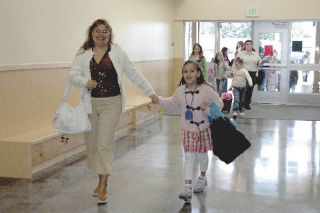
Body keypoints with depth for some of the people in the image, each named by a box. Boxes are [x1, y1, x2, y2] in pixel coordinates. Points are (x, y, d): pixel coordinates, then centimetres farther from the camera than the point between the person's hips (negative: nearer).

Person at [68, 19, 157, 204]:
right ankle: (102, 180, 27)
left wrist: (150, 91, 10)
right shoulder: (83, 54, 8)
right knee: (92, 142, 9)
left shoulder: (117, 52, 4)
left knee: (104, 143, -9)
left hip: (112, 103, -3)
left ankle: (104, 188, -2)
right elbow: (73, 74, 4)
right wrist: (85, 82, -18)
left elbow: (134, 73, 9)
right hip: (90, 103, 3)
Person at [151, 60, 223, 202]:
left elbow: (219, 104, -6)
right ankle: (187, 188, -5)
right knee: (189, 157, -4)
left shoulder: (206, 89, -13)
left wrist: (207, 109, -22)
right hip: (187, 130, 1)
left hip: (203, 129, -1)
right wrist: (159, 101, 7)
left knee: (202, 155, 14)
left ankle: (202, 177, 42)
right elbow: (173, 102, 17)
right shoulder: (181, 90, -2)